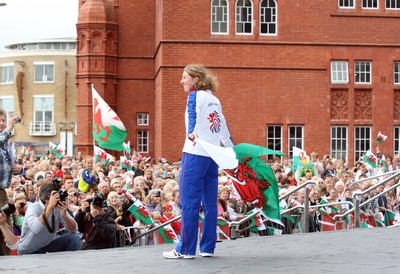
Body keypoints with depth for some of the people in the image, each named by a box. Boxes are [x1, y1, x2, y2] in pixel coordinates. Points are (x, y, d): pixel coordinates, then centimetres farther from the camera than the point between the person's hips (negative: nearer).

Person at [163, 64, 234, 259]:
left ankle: (186, 249, -6)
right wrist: (231, 150, 29)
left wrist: (191, 133, -34)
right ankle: (207, 248, 12)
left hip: (195, 153, -8)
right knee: (210, 203, 9)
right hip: (213, 155, 8)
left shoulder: (195, 96, -1)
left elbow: (192, 117, -19)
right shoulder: (214, 100, 19)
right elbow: (223, 128, 22)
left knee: (189, 202, -6)